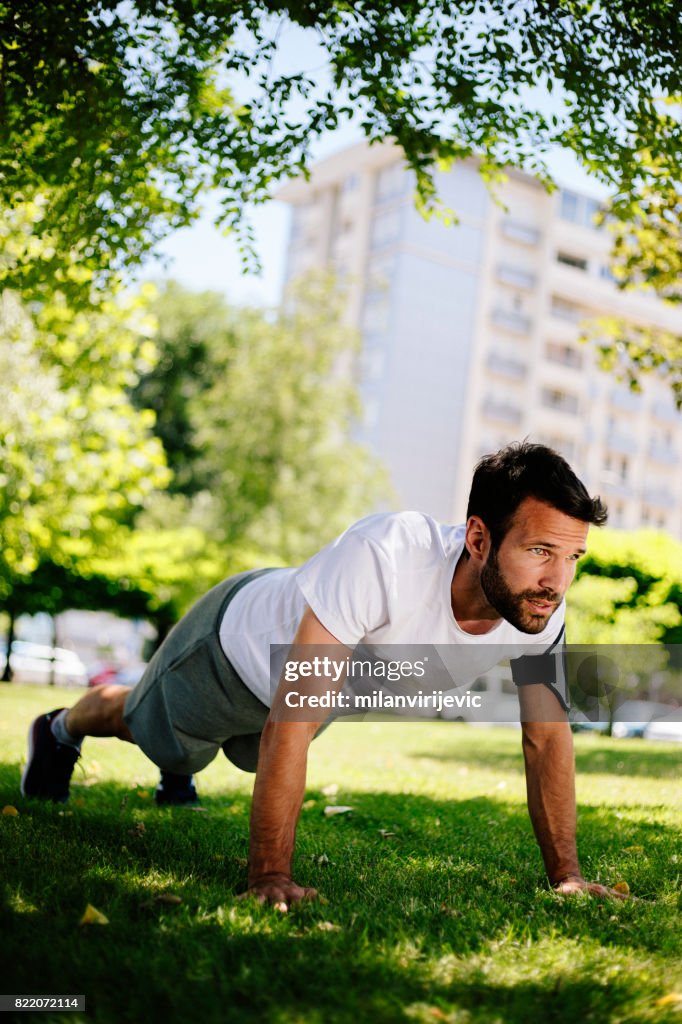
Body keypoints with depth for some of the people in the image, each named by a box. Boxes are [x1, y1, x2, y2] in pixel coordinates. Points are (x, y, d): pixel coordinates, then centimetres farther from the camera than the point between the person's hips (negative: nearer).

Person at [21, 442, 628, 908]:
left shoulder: (542, 604, -31)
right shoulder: (385, 557, -49)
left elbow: (548, 736, -17)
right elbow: (290, 724, -46)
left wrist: (566, 874, -20)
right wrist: (270, 875, -44)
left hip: (319, 674, 5)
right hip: (239, 636, -5)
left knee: (250, 755, 35)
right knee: (155, 733, 26)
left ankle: (180, 771, 69)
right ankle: (60, 730, 59)